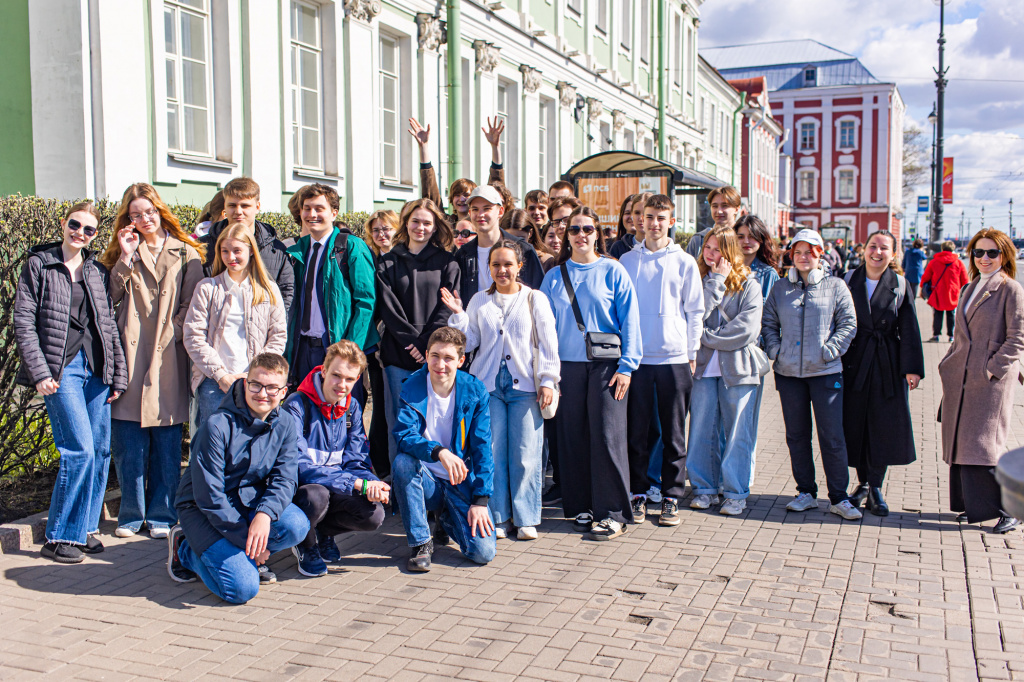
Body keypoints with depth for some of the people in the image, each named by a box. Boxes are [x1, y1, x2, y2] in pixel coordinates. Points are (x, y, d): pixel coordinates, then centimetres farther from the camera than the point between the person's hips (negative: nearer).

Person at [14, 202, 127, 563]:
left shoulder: (98, 272, 14)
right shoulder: (38, 264, 2)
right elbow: (23, 320, -2)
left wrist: (119, 373, 9)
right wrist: (39, 371, -11)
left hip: (96, 367, 5)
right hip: (62, 367, -5)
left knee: (101, 449, 4)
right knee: (80, 449, -12)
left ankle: (85, 527, 18)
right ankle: (59, 537, 0)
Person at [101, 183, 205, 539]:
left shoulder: (185, 253, 7)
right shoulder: (122, 254, 14)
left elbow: (191, 303, 2)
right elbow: (110, 298, 1)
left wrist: (170, 334, -8)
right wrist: (126, 258, -5)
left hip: (167, 359, -2)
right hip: (128, 356, 2)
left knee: (166, 443, 4)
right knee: (128, 442, 3)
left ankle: (162, 514, 14)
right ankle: (132, 513, 16)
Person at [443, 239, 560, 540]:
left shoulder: (535, 300, 4)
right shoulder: (479, 301, 10)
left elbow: (548, 344, 4)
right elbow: (468, 342, 10)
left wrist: (547, 381, -2)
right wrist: (457, 315, -3)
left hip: (524, 386, -2)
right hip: (488, 385, 2)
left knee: (526, 455, -2)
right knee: (492, 453, 2)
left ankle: (526, 519, 9)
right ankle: (498, 518, 12)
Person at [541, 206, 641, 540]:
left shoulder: (613, 272, 3)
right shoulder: (554, 276, 10)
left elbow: (630, 320, 1)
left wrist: (626, 366, -6)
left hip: (605, 365, -2)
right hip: (567, 365, 3)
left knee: (607, 436, -6)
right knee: (573, 438, 4)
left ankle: (613, 513, 3)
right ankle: (582, 507, 16)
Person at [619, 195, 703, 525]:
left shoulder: (684, 262, 5)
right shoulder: (627, 261, 7)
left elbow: (695, 312, 7)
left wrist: (691, 354, 2)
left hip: (674, 358, -1)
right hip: (636, 358, 1)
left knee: (674, 433, 4)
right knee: (636, 431, 4)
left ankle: (672, 497, 14)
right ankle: (638, 493, 15)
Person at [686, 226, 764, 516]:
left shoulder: (748, 284, 3)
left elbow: (748, 328, -9)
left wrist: (708, 337, -8)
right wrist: (716, 281, -6)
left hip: (738, 368, -2)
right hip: (704, 366, 2)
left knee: (738, 431, 1)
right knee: (702, 429, 4)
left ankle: (736, 492, 10)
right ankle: (705, 488, 16)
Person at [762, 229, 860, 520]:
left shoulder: (835, 286, 3)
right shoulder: (780, 288, 9)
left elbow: (848, 324, 2)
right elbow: (768, 324, 13)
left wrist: (829, 350, -9)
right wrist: (775, 351, -1)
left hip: (825, 372, -2)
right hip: (789, 373, 3)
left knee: (832, 436, -3)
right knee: (796, 435, 9)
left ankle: (839, 497, 7)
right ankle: (806, 493, 21)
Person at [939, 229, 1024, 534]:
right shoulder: (971, 289, 16)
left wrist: (993, 368, -16)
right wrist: (949, 363, 11)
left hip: (992, 381, -7)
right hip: (961, 379, 7)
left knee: (985, 444, -9)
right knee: (961, 442, 8)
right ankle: (973, 506, 19)